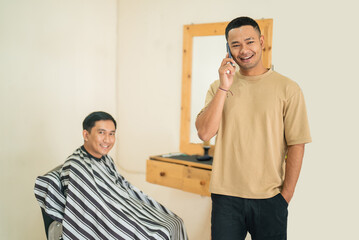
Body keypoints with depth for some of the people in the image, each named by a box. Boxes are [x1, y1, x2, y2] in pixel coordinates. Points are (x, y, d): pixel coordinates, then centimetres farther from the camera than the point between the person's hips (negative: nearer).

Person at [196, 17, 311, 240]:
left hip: (269, 198, -1)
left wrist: (286, 196, -5)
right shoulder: (218, 87, 6)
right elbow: (204, 133, -7)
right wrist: (224, 87, -12)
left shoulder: (287, 88, -1)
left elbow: (296, 145, -2)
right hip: (226, 197, 2)